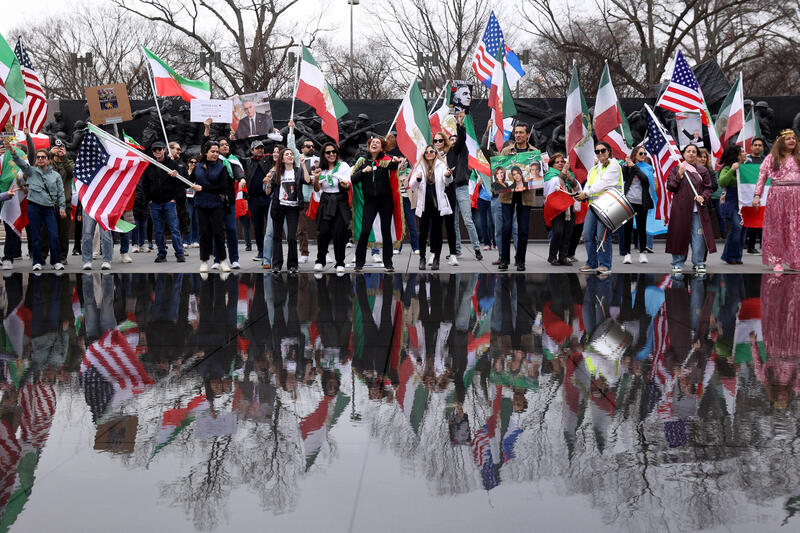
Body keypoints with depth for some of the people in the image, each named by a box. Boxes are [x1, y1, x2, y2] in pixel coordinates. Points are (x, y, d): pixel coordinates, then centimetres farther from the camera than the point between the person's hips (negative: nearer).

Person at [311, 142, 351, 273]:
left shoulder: (343, 166, 1)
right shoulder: (321, 169, 10)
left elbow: (348, 185, -8)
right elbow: (317, 189, 10)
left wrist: (346, 185, -32)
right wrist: (316, 178, -9)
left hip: (340, 204, -2)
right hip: (325, 203, 2)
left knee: (339, 233, -8)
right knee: (323, 232, -5)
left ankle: (340, 263, 3)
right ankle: (320, 261, 11)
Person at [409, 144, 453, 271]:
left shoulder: (441, 166, 2)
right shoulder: (419, 167, 7)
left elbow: (447, 181, -15)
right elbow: (412, 185, 1)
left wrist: (448, 175, -39)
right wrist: (417, 179, -21)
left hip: (438, 203, -1)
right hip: (424, 204, 1)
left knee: (437, 231, 3)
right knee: (423, 232, 3)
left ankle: (436, 259, 9)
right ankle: (422, 258, 12)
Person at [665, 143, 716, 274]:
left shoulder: (702, 171, 13)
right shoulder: (676, 169, 8)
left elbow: (708, 188, 12)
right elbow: (670, 187, 1)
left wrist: (703, 197, -8)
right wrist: (679, 175, -11)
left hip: (698, 209, 1)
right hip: (681, 208, -1)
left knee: (698, 236, -4)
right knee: (679, 235, -1)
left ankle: (699, 263, 6)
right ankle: (677, 263, 7)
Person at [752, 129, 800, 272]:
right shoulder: (771, 158, 7)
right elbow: (762, 177, 4)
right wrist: (757, 195, -4)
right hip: (777, 195, 0)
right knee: (776, 228, 2)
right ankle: (776, 261, 7)